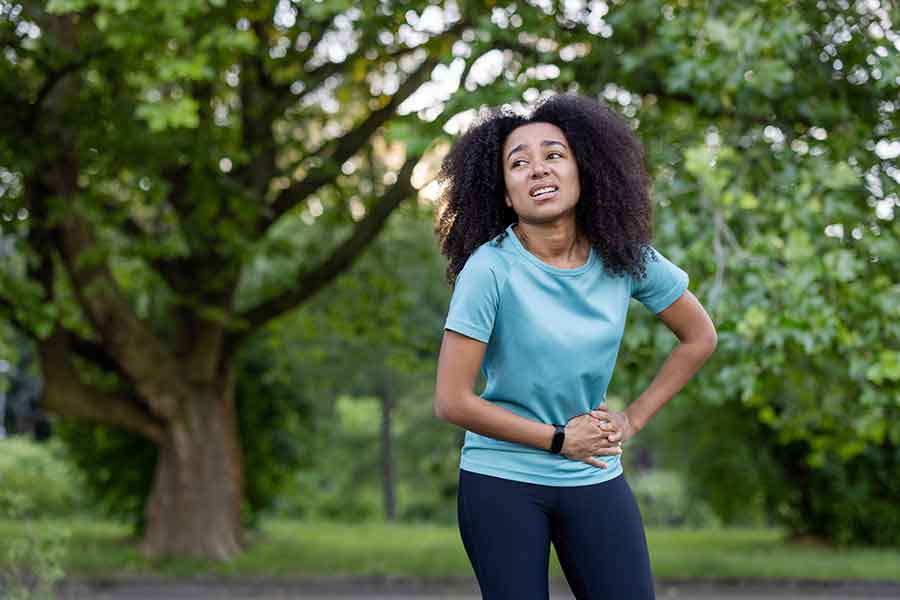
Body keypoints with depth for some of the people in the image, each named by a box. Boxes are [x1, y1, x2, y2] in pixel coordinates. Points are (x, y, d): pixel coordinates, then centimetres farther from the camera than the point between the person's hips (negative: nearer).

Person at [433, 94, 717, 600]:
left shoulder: (625, 258, -4)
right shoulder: (490, 268, -16)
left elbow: (700, 338, 11)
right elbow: (453, 401, -16)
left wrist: (633, 419, 3)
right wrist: (559, 439, -10)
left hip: (595, 481, 3)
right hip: (502, 482, -3)